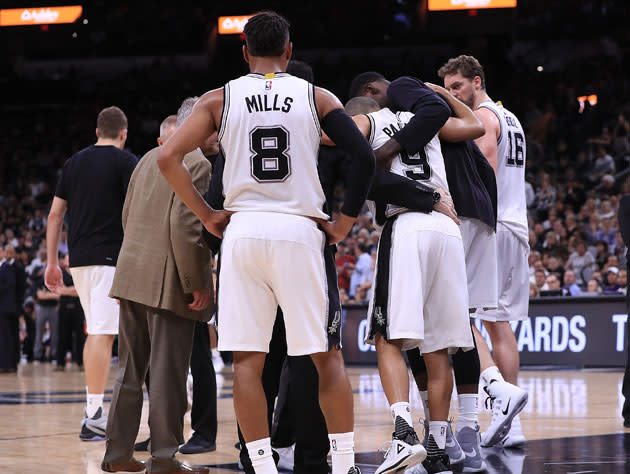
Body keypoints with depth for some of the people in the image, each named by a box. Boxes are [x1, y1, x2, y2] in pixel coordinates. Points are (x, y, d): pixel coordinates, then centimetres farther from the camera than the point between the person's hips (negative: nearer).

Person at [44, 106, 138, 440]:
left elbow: (55, 214, 12)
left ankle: (94, 410, 17)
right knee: (103, 334, -9)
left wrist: (52, 262, 15)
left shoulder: (74, 162, 14)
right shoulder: (125, 162, -3)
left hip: (79, 258, 6)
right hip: (110, 257, -6)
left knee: (95, 331, 16)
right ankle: (93, 417, -14)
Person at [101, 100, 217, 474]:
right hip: (168, 282, -8)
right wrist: (198, 284, -14)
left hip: (132, 274, 8)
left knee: (130, 369, 14)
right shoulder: (198, 163, -10)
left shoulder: (149, 159, 15)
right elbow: (185, 225, -18)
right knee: (168, 373, -2)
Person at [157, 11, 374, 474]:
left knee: (247, 360, 4)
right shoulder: (317, 97, 6)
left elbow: (168, 157, -2)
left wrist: (207, 215, 6)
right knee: (328, 356, 8)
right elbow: (364, 157, -5)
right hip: (302, 231, 0)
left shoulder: (220, 99, 7)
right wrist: (345, 222, 3)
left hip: (243, 229, 0)